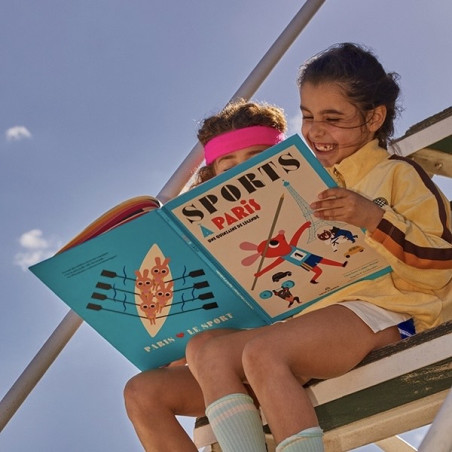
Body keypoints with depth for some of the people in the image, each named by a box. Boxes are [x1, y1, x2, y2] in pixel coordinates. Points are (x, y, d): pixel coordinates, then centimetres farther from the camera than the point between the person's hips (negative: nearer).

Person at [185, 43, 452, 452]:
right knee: (207, 349, -16)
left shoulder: (397, 174, 8)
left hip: (378, 308, -7)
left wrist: (375, 218, -16)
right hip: (311, 316, 8)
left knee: (263, 353, -32)